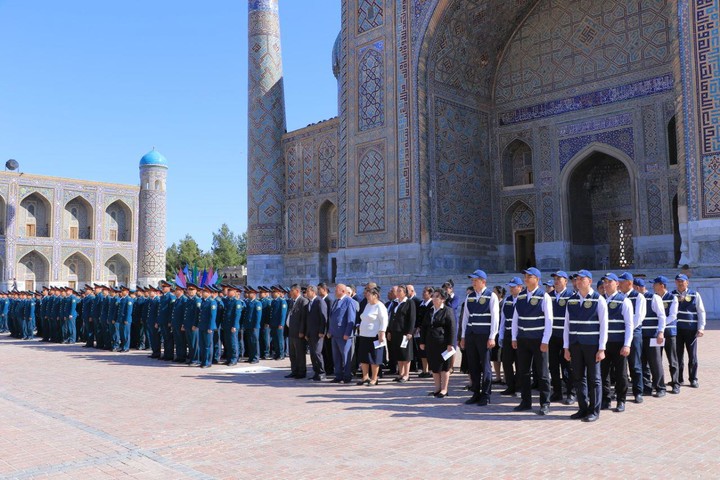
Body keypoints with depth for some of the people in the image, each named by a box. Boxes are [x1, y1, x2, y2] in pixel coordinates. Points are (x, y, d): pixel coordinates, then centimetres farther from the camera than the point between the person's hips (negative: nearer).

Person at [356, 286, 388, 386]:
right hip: (364, 336, 8)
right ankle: (365, 377, 21)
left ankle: (374, 379, 7)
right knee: (363, 358, 10)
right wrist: (360, 331, 20)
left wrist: (382, 334, -21)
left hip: (374, 336, -8)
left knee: (374, 359, -1)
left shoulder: (380, 306, -10)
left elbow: (384, 321, -15)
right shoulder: (368, 305, 16)